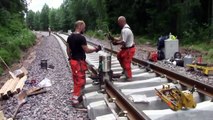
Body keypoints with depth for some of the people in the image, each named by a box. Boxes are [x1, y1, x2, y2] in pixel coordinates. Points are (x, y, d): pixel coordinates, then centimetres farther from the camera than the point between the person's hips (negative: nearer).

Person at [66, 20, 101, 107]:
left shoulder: (70, 37, 8)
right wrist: (95, 49, -1)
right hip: (79, 62, -9)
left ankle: (77, 96, 32)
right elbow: (87, 50, -16)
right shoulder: (81, 37, -19)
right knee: (79, 81, -1)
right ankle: (75, 100, 5)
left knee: (76, 80, 20)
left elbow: (68, 49, 14)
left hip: (73, 60, 9)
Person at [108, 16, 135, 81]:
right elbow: (120, 39, 11)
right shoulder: (125, 28, 9)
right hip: (126, 48, 11)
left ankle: (129, 77, 17)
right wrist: (112, 38, 0)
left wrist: (116, 43, -11)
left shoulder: (125, 30, -25)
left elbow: (123, 42, -26)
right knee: (119, 56, 25)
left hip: (128, 49, -11)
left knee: (126, 63, 1)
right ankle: (124, 69, 38)